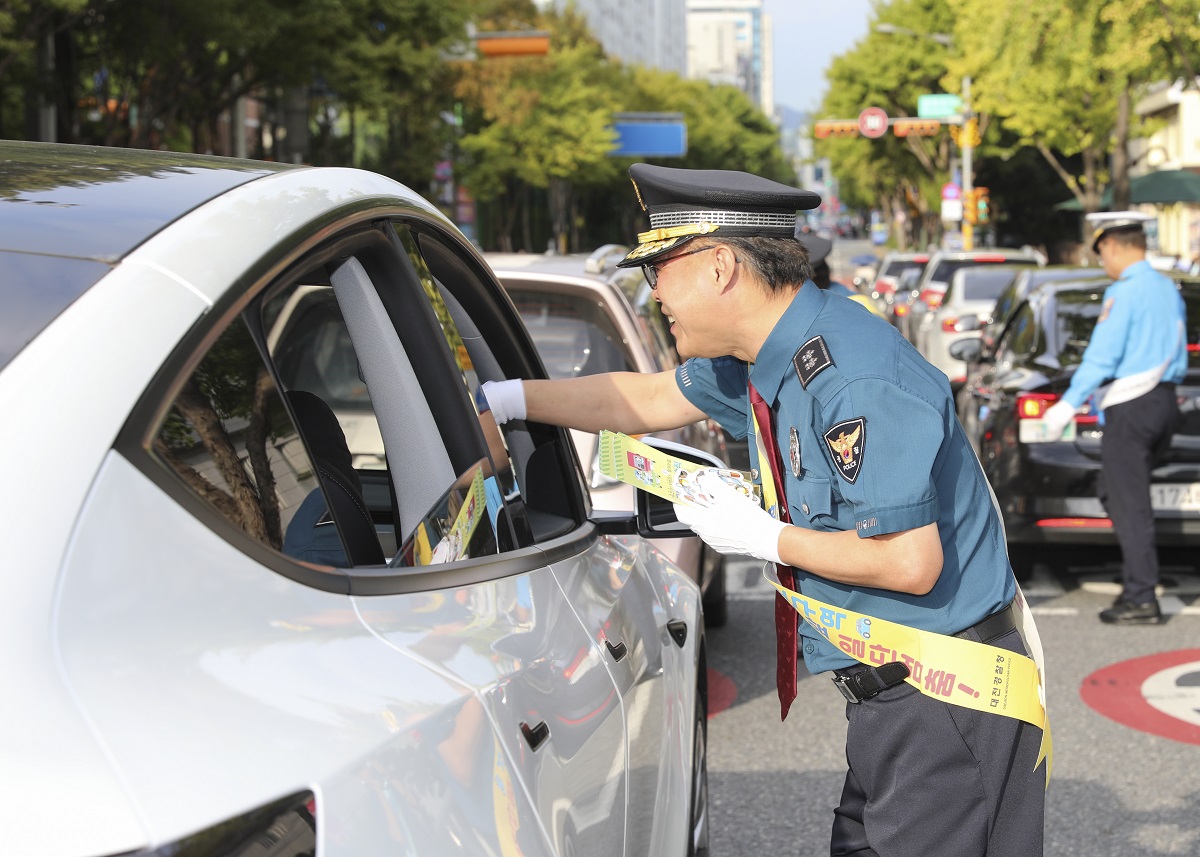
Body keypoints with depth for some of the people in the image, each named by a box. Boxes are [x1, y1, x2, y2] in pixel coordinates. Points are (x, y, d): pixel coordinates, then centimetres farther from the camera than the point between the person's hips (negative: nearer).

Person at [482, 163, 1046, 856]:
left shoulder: (857, 382, -25)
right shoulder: (771, 352, 6)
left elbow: (910, 564, -27)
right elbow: (647, 400, 21)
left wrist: (762, 537, -15)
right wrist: (500, 398, 19)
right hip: (889, 696, 10)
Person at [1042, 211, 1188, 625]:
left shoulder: (1123, 293, -13)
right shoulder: (1168, 289, 13)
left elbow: (1101, 357, -18)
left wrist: (1068, 405, -13)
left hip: (1131, 409, -9)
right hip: (1164, 401, 9)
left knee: (1130, 504, -4)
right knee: (1114, 492, 18)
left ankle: (1142, 599, -3)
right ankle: (1137, 583, 16)